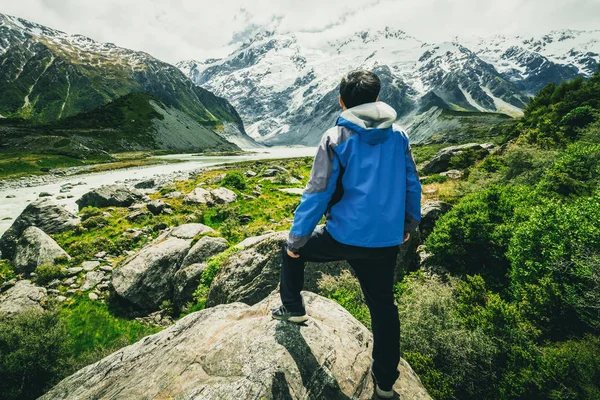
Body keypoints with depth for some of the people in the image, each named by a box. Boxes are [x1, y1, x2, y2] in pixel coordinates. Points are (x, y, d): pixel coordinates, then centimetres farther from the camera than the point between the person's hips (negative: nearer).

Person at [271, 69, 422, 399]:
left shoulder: (336, 138, -9)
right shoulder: (399, 137, 5)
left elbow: (317, 193, -12)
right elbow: (412, 185, 11)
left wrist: (296, 238, -3)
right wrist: (409, 224, 26)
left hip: (343, 237, -4)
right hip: (386, 241, 5)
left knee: (292, 249, 23)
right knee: (383, 307, 20)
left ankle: (293, 309, 33)